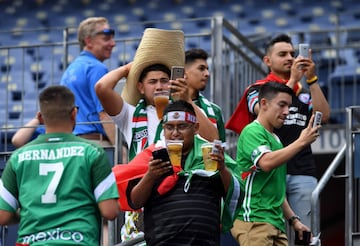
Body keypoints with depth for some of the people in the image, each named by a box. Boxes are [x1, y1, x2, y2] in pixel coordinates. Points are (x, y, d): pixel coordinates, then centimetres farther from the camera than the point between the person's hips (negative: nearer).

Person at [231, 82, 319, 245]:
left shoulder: (275, 139, 23)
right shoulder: (252, 132, -5)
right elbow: (266, 162, -25)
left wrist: (293, 219, 22)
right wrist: (301, 142, -18)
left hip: (276, 223, 9)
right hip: (254, 219, -9)